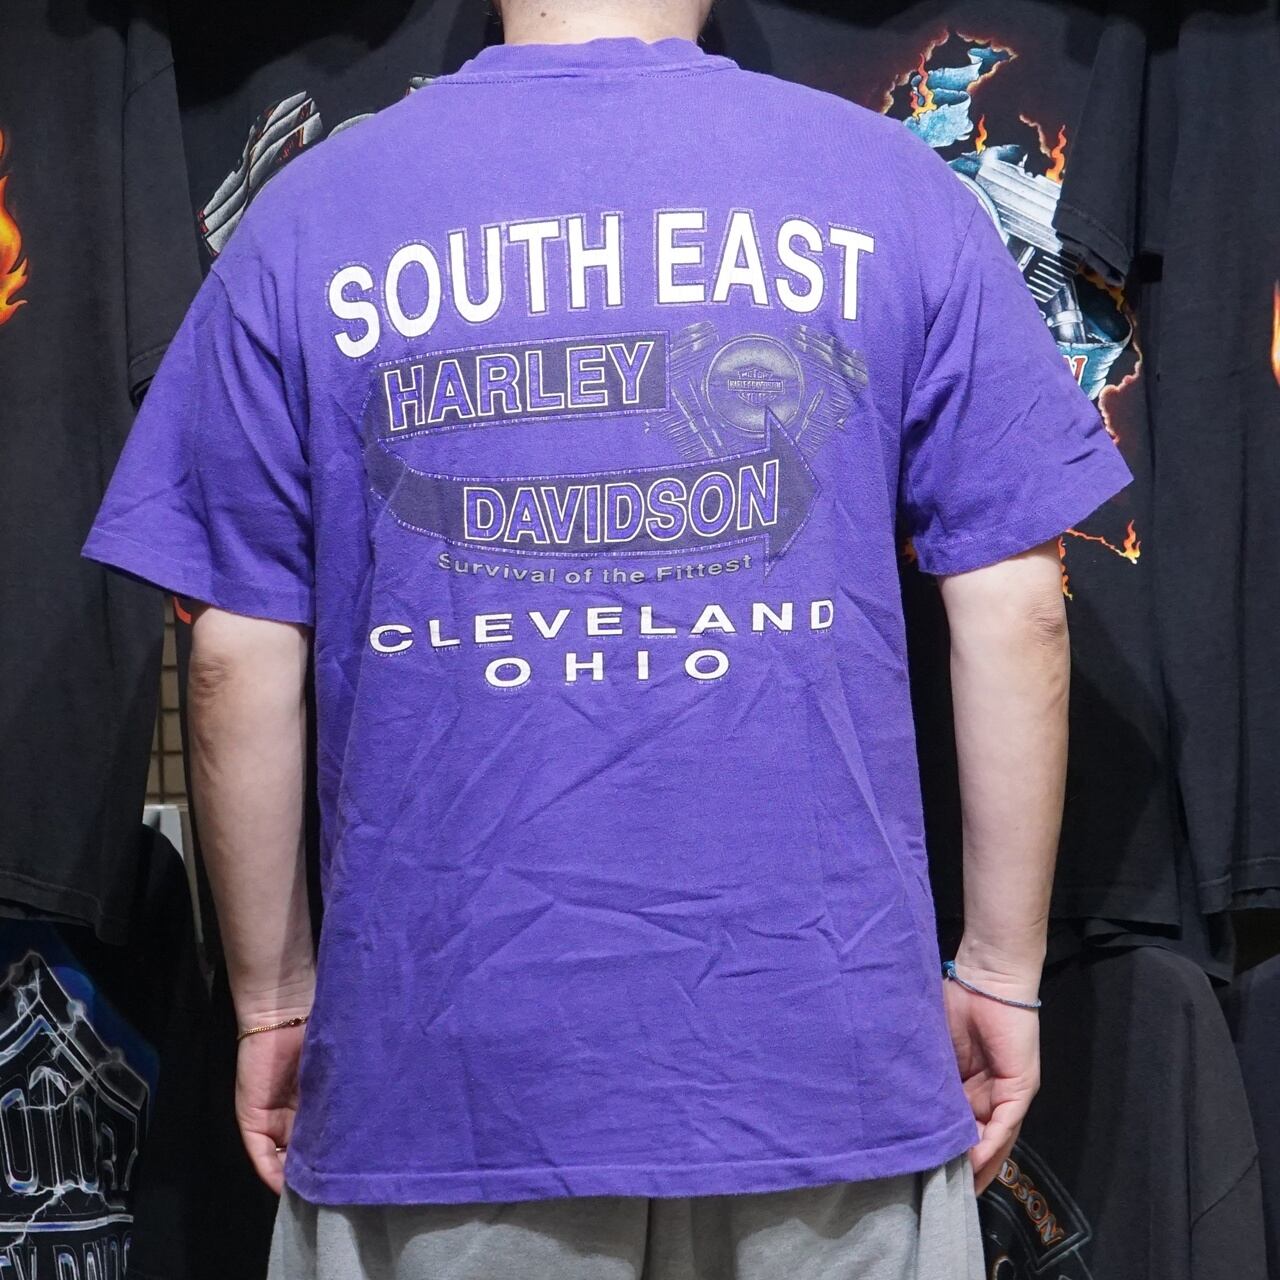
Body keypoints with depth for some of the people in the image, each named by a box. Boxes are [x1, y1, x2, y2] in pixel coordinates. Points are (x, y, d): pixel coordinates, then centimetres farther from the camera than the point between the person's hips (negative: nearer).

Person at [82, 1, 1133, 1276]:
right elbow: (1015, 614, -2)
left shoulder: (309, 213, 0)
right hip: (825, 1047, 0)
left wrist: (273, 998, 10)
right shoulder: (896, 189, 0)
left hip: (443, 1066, 1)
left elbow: (239, 663, 0)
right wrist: (1003, 972, 7)